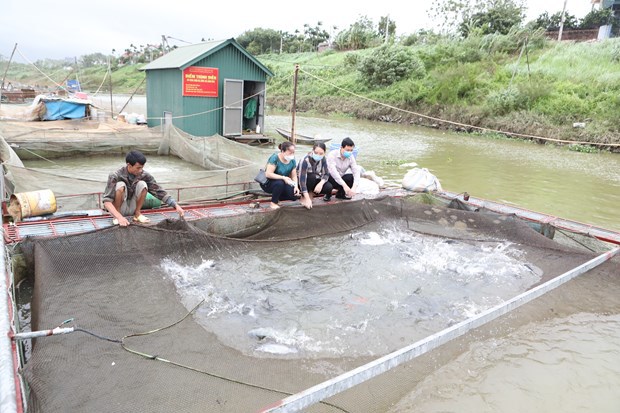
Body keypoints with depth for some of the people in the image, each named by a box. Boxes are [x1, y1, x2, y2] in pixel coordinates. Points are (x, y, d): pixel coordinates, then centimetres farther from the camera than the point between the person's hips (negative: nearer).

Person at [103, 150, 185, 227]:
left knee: (142, 184, -23)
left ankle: (137, 214, -5)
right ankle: (116, 216, -12)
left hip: (132, 208, 3)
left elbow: (159, 192, -15)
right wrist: (119, 217, -47)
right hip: (118, 210, -3)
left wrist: (176, 205, -28)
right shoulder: (115, 176, -25)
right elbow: (106, 201, -31)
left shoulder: (144, 175, -15)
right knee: (120, 185, -31)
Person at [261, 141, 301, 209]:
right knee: (280, 183, -38)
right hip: (268, 183, -5)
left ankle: (276, 198, 7)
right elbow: (268, 174, -30)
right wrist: (283, 177, -35)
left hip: (283, 183, 5)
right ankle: (273, 202, -13)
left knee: (295, 195, -20)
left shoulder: (292, 160, -6)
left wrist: (296, 186, -23)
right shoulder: (275, 158, -23)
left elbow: (294, 176, -4)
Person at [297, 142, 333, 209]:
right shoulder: (305, 160, -30)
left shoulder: (323, 159, -13)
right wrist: (307, 199, -44)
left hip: (314, 181, 3)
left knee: (329, 187, -25)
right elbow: (302, 179, -36)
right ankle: (303, 197, -17)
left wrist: (321, 183, -39)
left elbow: (326, 174, -14)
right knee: (312, 176, -36)